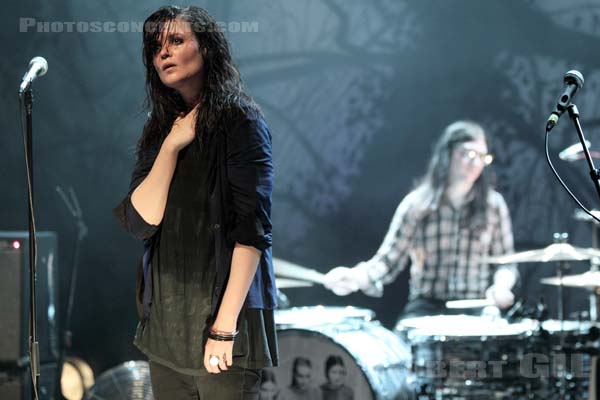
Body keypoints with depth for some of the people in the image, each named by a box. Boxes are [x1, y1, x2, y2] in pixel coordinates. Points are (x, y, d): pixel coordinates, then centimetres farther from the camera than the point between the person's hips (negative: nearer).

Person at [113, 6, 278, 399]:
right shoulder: (159, 129, 12)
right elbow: (140, 223, 1)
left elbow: (253, 230, -13)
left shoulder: (240, 120, -5)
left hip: (222, 320, -5)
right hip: (166, 322, 5)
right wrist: (172, 145, -8)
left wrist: (225, 326, -19)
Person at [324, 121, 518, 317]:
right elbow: (389, 259, -3)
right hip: (426, 308, 0)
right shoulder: (417, 204, -1)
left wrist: (501, 286, -15)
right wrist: (355, 277, -23)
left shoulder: (493, 204, 2)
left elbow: (505, 262, 8)